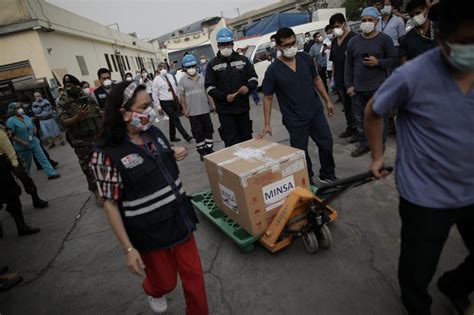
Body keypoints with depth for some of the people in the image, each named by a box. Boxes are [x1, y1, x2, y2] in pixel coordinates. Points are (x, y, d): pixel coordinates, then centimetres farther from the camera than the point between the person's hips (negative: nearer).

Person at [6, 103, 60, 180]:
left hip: (34, 142, 5)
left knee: (42, 158, 0)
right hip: (23, 146, -5)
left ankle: (51, 174, 1)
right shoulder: (11, 121, -13)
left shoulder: (26, 117, 6)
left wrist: (34, 131, -2)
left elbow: (33, 126, 20)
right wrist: (22, 142, -21)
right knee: (27, 163, 10)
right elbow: (11, 135, -16)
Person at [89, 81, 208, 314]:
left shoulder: (154, 132, -1)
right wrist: (128, 248, -15)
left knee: (193, 273, 14)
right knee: (165, 280, 19)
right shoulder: (107, 153, -19)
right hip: (149, 232, -4)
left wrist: (176, 154, -5)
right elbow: (111, 204, -15)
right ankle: (153, 292, 56)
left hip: (180, 218, 5)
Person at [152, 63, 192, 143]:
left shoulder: (170, 76, 7)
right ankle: (186, 136, -3)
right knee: (176, 119, -7)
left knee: (173, 119, 15)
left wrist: (178, 99, 11)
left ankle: (172, 137, 29)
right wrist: (158, 107, -9)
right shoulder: (156, 80, -7)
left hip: (175, 100, 5)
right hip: (166, 103, -5)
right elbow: (155, 95, -6)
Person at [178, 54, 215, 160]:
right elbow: (181, 96, -1)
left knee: (208, 129, 9)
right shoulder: (183, 81, -1)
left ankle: (209, 148, 22)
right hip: (192, 112, -2)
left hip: (205, 109, 2)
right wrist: (185, 109, -7)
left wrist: (212, 104, 0)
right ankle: (202, 151, 17)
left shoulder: (202, 77, 5)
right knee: (198, 132, 5)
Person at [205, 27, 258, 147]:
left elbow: (254, 77, 13)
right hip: (225, 110, -3)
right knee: (231, 142, -4)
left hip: (243, 107, 3)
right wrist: (224, 96, -17)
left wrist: (248, 86, -11)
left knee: (246, 139, 14)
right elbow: (209, 87, -2)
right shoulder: (212, 64, 2)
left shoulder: (243, 60, 8)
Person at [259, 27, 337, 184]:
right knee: (301, 153, 6)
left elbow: (316, 79, 12)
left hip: (316, 112, 5)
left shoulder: (305, 58, -1)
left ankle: (328, 176, 33)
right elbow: (268, 98, -8)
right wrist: (267, 124, -13)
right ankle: (308, 183, 26)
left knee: (327, 143, 13)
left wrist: (328, 100, 10)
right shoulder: (273, 70, -13)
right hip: (295, 120, -4)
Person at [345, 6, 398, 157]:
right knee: (359, 118, 10)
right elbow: (348, 65, 9)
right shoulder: (353, 41, 8)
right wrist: (349, 85, 3)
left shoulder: (385, 39, -1)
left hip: (378, 88, -3)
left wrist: (378, 62, -17)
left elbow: (394, 61, 0)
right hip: (358, 88, 3)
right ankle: (363, 144, 25)